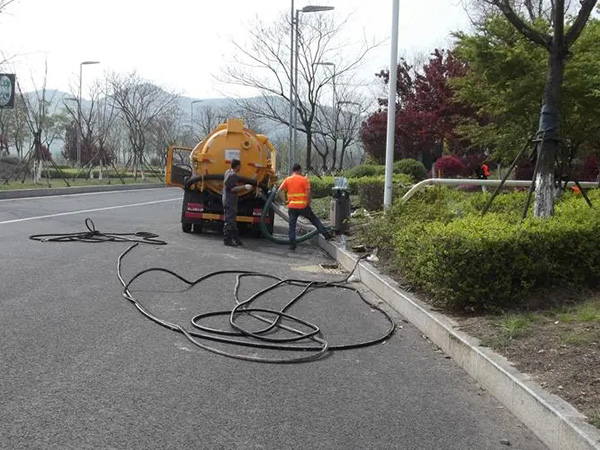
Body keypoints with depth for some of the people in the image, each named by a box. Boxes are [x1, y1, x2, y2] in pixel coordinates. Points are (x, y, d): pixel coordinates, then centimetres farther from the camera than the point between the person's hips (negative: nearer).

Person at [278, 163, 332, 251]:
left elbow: (279, 191, -1)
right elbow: (308, 192, -13)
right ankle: (326, 234, 15)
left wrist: (284, 201, 2)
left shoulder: (287, 180, 6)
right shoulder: (304, 179, -3)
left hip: (292, 207, 2)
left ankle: (292, 244, 3)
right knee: (315, 220, 14)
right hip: (303, 206, -2)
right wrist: (308, 203, -3)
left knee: (292, 226, 7)